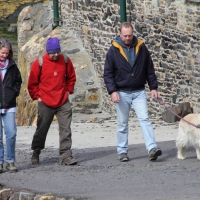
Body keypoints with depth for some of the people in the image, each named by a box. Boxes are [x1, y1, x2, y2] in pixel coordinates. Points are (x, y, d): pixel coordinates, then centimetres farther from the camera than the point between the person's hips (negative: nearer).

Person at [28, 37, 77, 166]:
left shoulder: (65, 61, 0)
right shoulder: (39, 62, -7)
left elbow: (71, 77, 16)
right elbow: (32, 83, 3)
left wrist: (69, 91, 8)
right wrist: (37, 96, 1)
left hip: (63, 102, 2)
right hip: (45, 103, -2)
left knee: (66, 130, -6)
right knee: (42, 130, 9)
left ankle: (66, 156, -5)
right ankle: (36, 153, 26)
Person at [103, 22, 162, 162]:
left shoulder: (141, 48, 3)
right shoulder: (114, 50, -3)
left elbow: (150, 70, 9)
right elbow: (108, 73, -3)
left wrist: (153, 87, 4)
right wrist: (112, 91, -13)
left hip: (139, 92, 1)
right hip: (122, 93, -1)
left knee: (144, 119, -10)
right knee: (122, 124, 6)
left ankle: (152, 149, -18)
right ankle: (122, 151, 14)